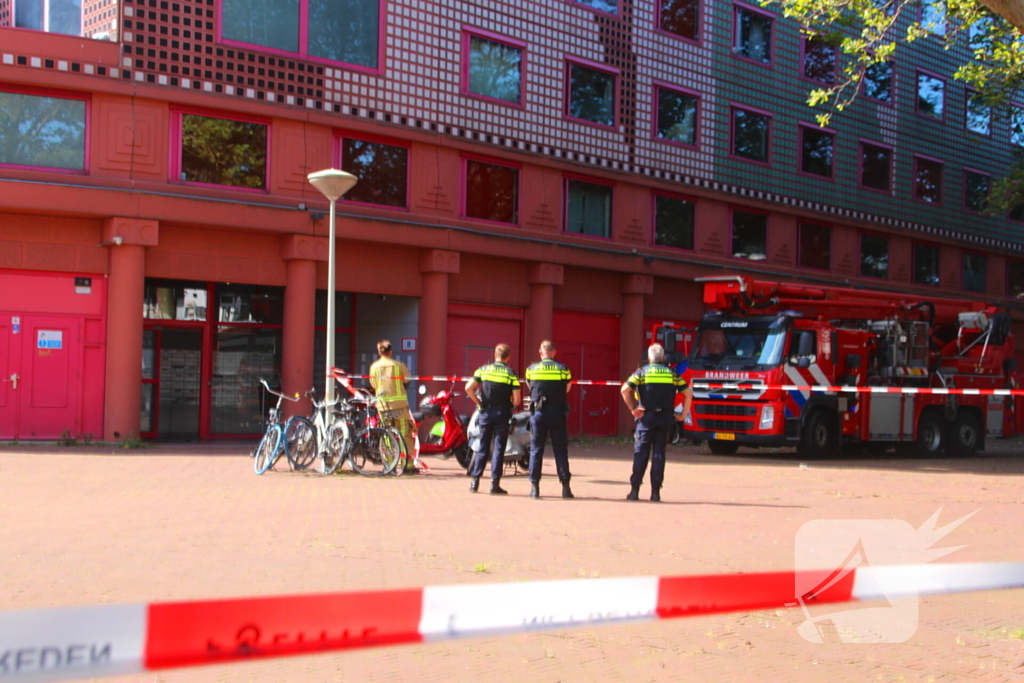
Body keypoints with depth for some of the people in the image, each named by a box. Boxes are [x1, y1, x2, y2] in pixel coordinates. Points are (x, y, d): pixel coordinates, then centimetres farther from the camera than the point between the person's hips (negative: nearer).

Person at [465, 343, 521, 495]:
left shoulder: (483, 369, 1)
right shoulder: (511, 373, -5)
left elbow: (468, 388, -7)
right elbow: (517, 400, -10)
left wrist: (478, 402, 5)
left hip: (485, 412, 2)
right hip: (502, 413, -2)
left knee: (482, 447, 11)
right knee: (498, 449, 2)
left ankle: (474, 482, 9)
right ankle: (495, 484, 0)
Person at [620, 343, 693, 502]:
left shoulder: (642, 372, 3)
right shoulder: (672, 373, 11)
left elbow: (625, 390, -9)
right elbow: (688, 393, 7)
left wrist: (633, 409, -4)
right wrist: (683, 414, 9)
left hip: (646, 417, -2)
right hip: (665, 417, 2)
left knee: (641, 453, 2)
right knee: (659, 453, 5)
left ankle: (634, 490, 1)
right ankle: (655, 492, 3)